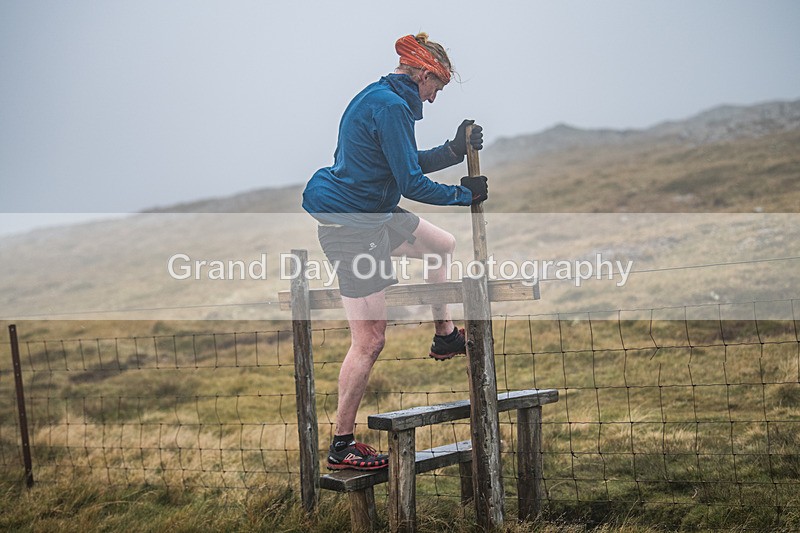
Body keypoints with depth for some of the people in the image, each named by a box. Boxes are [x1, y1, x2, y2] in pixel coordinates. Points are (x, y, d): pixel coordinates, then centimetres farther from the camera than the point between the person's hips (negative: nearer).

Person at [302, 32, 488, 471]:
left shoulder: (381, 98, 14)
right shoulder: (390, 105, -18)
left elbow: (409, 164, 20)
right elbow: (411, 183, -19)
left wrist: (455, 150, 9)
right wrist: (463, 194, -5)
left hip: (373, 214, 11)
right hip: (351, 226, -11)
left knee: (442, 245, 28)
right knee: (370, 340, -6)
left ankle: (445, 336, 40)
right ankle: (342, 446, 4)